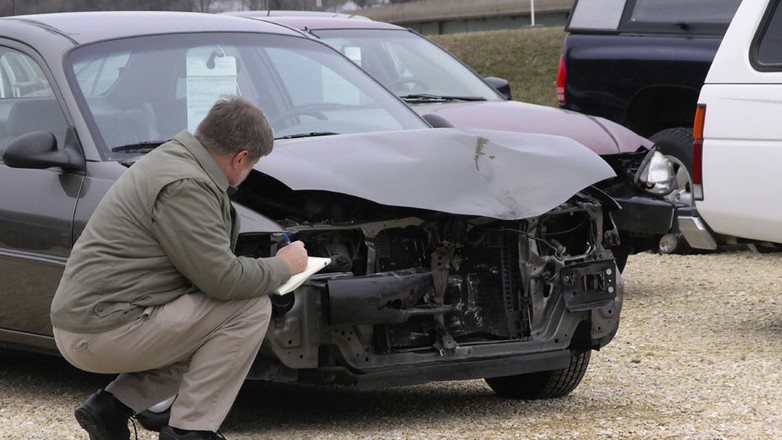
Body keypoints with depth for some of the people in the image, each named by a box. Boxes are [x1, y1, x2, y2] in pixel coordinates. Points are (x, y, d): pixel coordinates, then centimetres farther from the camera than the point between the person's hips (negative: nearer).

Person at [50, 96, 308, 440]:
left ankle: (112, 407, 12)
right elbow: (224, 279, -18)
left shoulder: (170, 156, 12)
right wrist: (284, 266, -2)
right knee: (251, 308, -10)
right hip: (103, 332, -10)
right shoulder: (184, 186, -19)